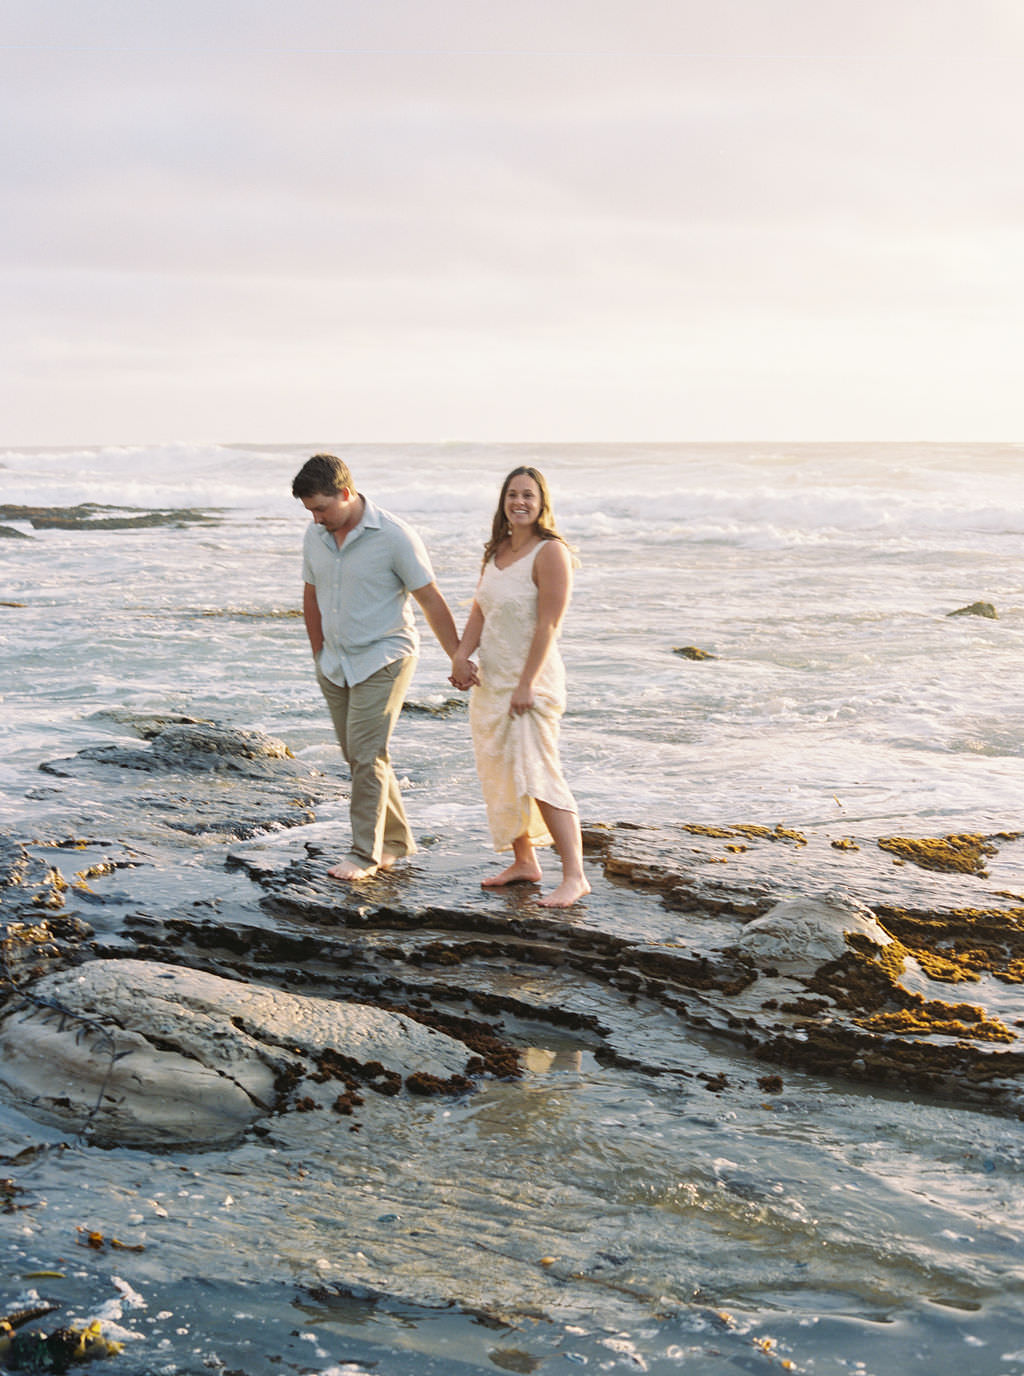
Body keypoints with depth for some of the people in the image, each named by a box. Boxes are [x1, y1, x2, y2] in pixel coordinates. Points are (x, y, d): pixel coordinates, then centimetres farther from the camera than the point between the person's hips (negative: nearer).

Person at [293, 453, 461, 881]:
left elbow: (431, 600, -12)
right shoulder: (315, 536, 2)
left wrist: (459, 659, -11)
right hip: (337, 664, 7)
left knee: (367, 754, -11)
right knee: (356, 756, 10)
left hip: (383, 658, -6)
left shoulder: (394, 537, -16)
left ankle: (365, 853, -3)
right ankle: (396, 839, 24)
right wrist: (319, 656, 14)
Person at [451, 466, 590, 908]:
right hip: (489, 681, 8)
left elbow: (548, 625, -18)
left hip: (531, 681, -8)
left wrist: (526, 684, -21)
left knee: (538, 778, -14)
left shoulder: (550, 553, -13)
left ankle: (574, 876, -14)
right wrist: (462, 655, -5)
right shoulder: (497, 551, 11)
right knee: (501, 777, 12)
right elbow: (480, 610, 11)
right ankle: (524, 862, 25)